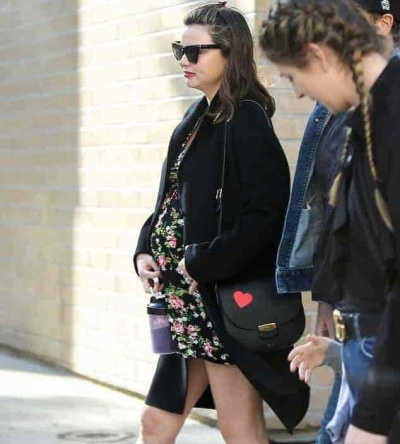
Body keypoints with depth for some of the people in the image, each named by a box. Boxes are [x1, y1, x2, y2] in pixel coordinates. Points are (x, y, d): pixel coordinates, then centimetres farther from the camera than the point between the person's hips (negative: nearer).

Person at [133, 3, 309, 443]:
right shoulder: (198, 119, 14)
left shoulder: (246, 119, -12)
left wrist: (202, 262, -17)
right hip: (190, 306, 9)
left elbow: (267, 210, -20)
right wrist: (146, 250, 4)